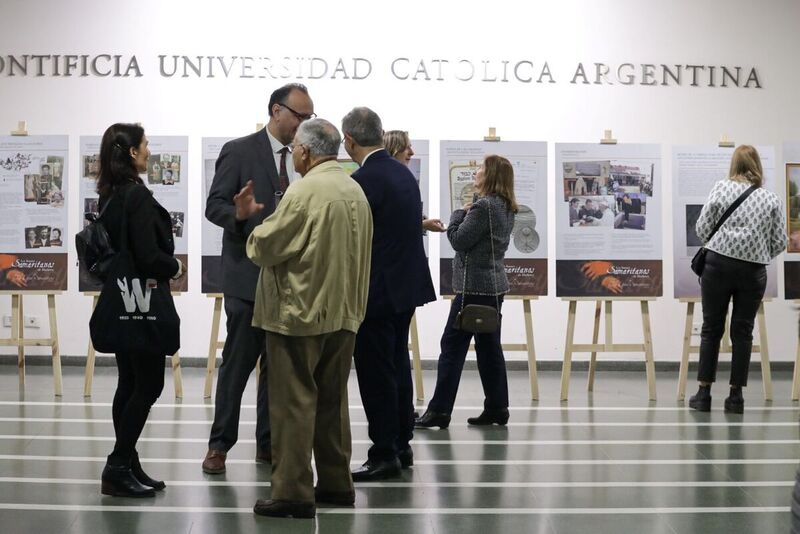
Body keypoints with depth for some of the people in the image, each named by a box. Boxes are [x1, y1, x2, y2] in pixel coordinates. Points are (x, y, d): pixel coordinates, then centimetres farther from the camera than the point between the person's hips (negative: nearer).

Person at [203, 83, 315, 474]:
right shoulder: (239, 152, -5)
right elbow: (214, 206, -10)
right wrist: (239, 215, -30)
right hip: (249, 275, -5)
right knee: (238, 362, -1)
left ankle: (269, 443, 20)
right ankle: (220, 445, 9)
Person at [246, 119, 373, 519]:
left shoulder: (305, 192, -16)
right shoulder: (355, 191, 9)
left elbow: (265, 248, -12)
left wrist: (254, 223, 7)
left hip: (300, 314, -8)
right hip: (344, 314, 8)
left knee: (294, 403, -1)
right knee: (332, 400, 15)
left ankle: (293, 493, 2)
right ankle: (336, 484, 22)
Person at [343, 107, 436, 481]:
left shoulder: (363, 181, -18)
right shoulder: (404, 173, 8)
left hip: (377, 292, -9)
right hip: (407, 285, 9)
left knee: (376, 374, -1)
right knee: (398, 367, 16)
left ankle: (384, 454, 5)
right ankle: (401, 446, 25)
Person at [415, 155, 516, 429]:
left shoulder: (483, 207, -17)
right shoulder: (506, 208, 12)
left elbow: (459, 241, -15)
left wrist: (459, 214, -1)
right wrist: (467, 215, 6)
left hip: (474, 286, -9)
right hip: (494, 285, 9)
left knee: (453, 346, -5)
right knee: (489, 346, 12)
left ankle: (439, 410, -2)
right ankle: (497, 408, 15)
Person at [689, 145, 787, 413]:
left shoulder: (722, 188, 0)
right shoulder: (772, 198, 4)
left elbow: (702, 227, -1)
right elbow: (779, 242, 3)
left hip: (719, 263, -1)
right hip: (754, 270, 1)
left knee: (712, 328, 7)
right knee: (742, 331, 9)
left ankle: (704, 393, 8)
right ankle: (736, 395, 10)